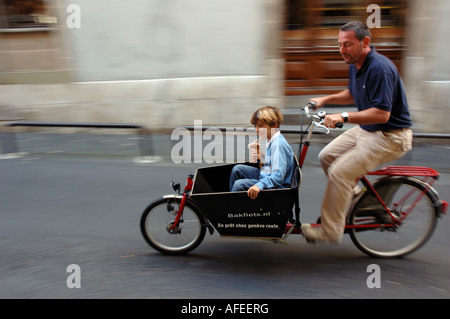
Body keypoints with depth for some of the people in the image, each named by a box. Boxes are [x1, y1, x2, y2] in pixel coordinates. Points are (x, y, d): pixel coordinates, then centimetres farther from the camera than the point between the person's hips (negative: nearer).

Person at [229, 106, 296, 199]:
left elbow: (278, 176, -31)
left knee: (239, 184, -22)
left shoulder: (279, 144, -23)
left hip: (277, 186, -10)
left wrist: (260, 185, -42)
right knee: (237, 169, 12)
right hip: (264, 176, 10)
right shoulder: (268, 141, 6)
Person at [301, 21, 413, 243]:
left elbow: (381, 114, -29)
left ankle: (330, 231, -4)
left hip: (390, 136, -10)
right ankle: (353, 197, 25)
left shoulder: (379, 68, -24)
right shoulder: (355, 65, 6)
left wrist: (343, 117, -33)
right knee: (326, 156, 7)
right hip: (366, 130, 10)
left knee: (339, 171, -18)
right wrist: (325, 99, 10)